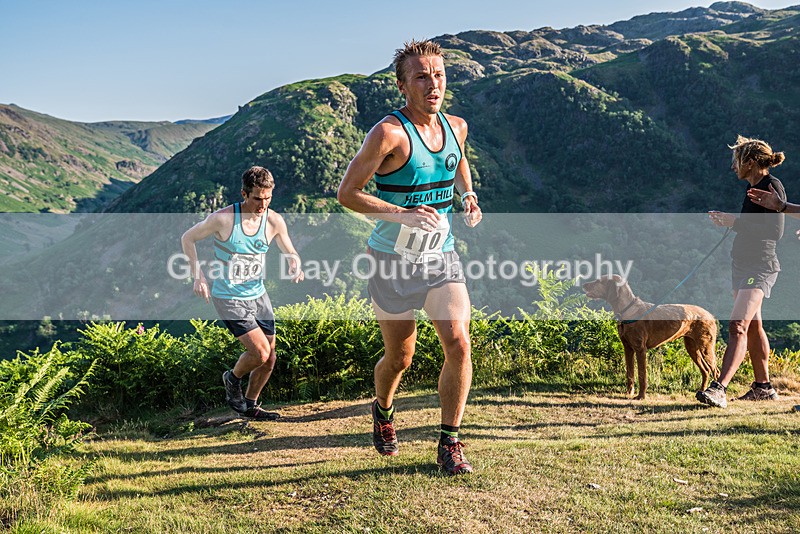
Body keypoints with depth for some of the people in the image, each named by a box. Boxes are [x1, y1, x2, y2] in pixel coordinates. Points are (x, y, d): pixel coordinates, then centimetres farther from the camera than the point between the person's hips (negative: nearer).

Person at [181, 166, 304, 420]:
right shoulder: (223, 218, -18)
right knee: (260, 352, -16)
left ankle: (251, 405, 32)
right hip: (228, 298, -5)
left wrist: (295, 267, -14)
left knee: (269, 359, 8)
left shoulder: (275, 221, -7)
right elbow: (187, 238, -3)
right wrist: (198, 275, -12)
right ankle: (232, 379, 17)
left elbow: (290, 253, 9)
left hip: (258, 294, 5)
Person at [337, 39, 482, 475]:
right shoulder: (388, 133, -16)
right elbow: (347, 193, -15)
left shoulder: (456, 126, 2)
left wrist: (468, 199, 8)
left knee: (459, 343, -12)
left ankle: (449, 443, 4)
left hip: (441, 257, 4)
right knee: (399, 358, 8)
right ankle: (382, 412, 42)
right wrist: (403, 214, -26)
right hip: (394, 261, -4)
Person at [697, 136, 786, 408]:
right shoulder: (753, 187, 15)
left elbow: (776, 232, -21)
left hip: (760, 267, -10)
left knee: (738, 325, -20)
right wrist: (728, 221, 10)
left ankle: (719, 388, -28)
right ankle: (763, 386, 27)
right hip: (744, 265, 10)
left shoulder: (772, 186, -12)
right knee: (753, 327, 16)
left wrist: (735, 222, -22)